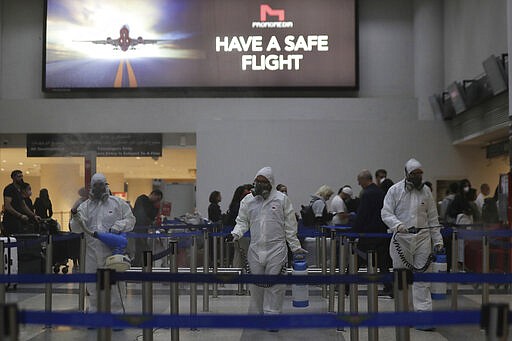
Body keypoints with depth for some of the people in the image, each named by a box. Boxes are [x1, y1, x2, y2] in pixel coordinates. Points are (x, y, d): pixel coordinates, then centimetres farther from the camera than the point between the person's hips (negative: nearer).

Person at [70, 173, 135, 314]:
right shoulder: (85, 205, 11)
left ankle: (117, 311, 6)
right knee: (92, 284, 11)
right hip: (92, 251, 3)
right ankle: (94, 311, 26)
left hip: (111, 251, -3)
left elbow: (130, 219, 8)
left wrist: (118, 226, -9)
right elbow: (77, 228, 2)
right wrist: (76, 218, -20)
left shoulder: (118, 203, 5)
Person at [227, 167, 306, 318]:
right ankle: (257, 314, 24)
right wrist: (235, 233, -8)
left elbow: (290, 226, 3)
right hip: (255, 249, 3)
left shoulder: (282, 199, 1)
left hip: (276, 249, -2)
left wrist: (296, 247, 3)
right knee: (256, 285, 10)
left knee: (275, 285, -2)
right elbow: (242, 221, 12)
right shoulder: (247, 200, 8)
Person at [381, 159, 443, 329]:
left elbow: (432, 217, 13)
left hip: (422, 238, 2)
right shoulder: (395, 190, 0)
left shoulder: (425, 190, 9)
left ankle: (423, 314, -3)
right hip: (402, 238, -2)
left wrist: (437, 240, 8)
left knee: (422, 277, -3)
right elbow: (386, 213, -6)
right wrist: (397, 224, -25)